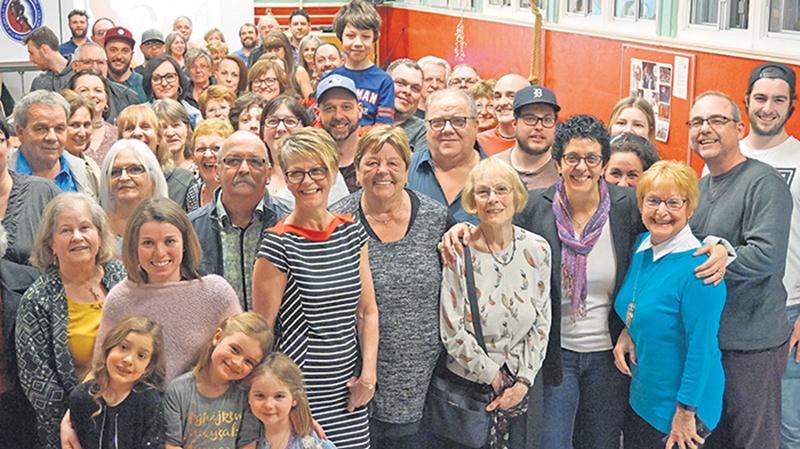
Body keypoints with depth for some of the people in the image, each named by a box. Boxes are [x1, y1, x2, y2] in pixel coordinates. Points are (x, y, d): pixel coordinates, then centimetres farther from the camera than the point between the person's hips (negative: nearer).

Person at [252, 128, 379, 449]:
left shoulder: (352, 232, 5)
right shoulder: (279, 244, -11)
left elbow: (367, 311, 10)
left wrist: (368, 372, 2)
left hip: (348, 391, 5)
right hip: (300, 395, -4)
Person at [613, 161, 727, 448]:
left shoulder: (698, 266, -22)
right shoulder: (641, 247, 1)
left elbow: (700, 348, -20)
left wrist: (686, 414, -17)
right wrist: (626, 333, -3)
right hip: (639, 399, 7)